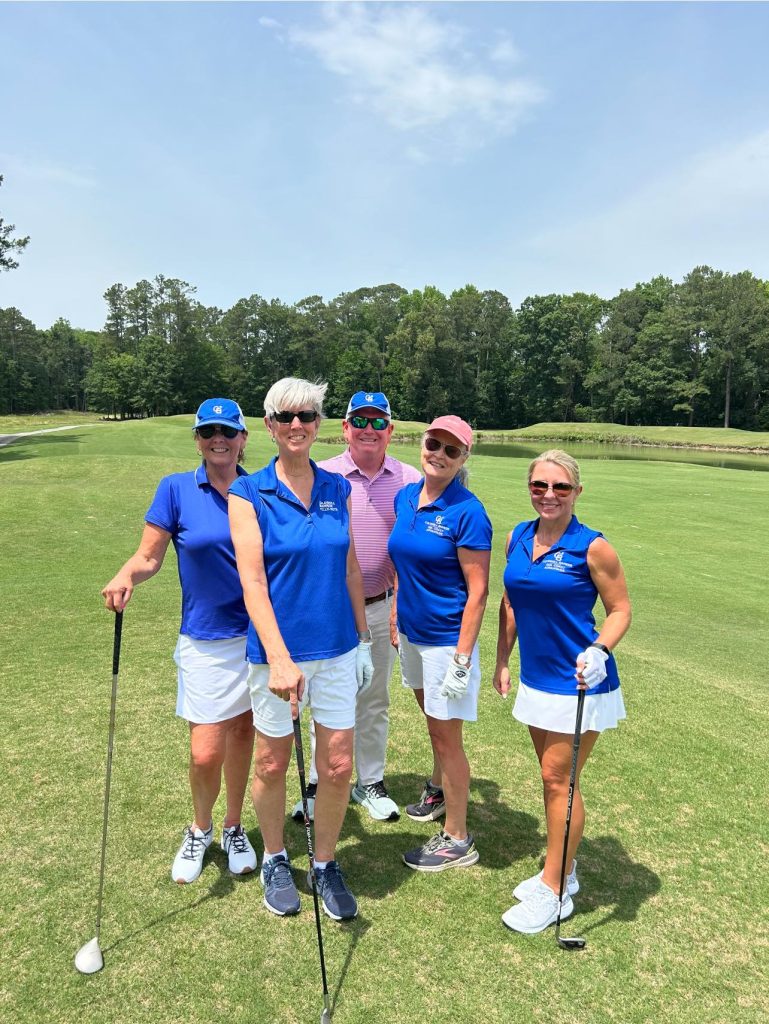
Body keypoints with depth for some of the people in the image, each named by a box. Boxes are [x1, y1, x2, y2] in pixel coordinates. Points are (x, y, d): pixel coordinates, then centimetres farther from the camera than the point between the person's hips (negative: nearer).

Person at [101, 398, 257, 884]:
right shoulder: (176, 489, -5)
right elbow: (149, 557, -5)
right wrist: (126, 575, -26)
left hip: (259, 633, 2)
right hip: (206, 641, -2)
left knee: (244, 735, 14)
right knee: (206, 753, -1)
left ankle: (234, 828, 38)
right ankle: (200, 830, 31)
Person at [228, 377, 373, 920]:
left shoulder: (338, 489, 3)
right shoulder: (248, 493, -8)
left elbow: (350, 569, 10)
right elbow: (252, 581, -16)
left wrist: (364, 639, 11)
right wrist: (279, 658, -24)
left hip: (337, 650, 3)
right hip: (277, 652, -3)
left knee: (338, 766, 7)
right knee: (271, 764, 13)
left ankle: (326, 864, 32)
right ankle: (275, 861, 39)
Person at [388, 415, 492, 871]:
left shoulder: (467, 513, -19)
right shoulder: (406, 497, 2)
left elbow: (478, 591, -19)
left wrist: (462, 659, -21)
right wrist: (396, 618, 13)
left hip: (447, 639, -7)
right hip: (412, 633, 7)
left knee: (447, 735, 4)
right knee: (434, 722, 25)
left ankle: (457, 840, 21)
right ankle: (440, 791, 49)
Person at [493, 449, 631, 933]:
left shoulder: (592, 547, -15)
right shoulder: (518, 538, 3)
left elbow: (620, 609, -8)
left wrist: (599, 651, -25)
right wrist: (502, 661, 14)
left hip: (579, 683, -6)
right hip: (536, 679, 6)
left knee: (559, 780, 1)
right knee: (553, 778, 17)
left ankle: (554, 893, 17)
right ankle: (562, 869, 35)